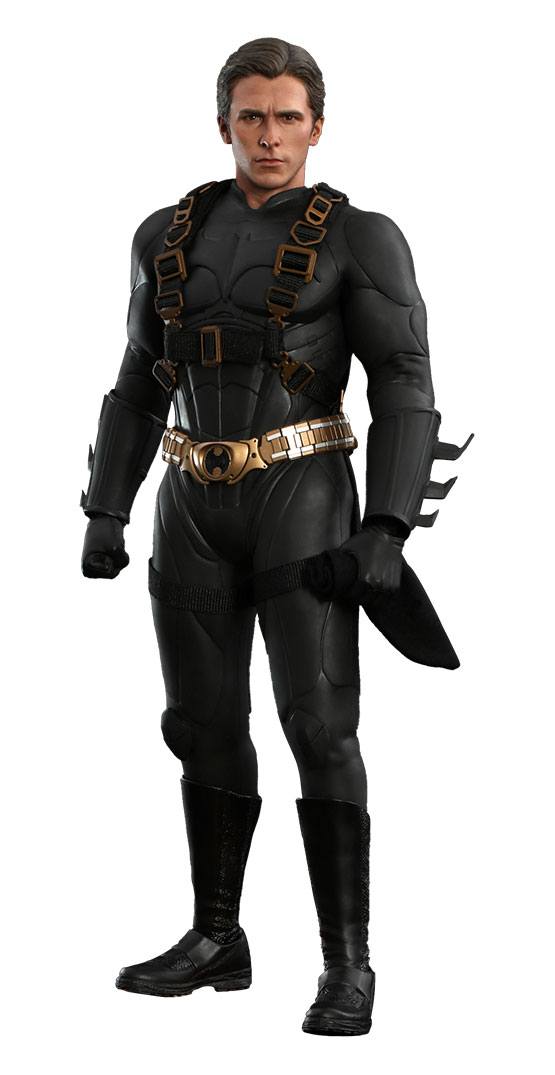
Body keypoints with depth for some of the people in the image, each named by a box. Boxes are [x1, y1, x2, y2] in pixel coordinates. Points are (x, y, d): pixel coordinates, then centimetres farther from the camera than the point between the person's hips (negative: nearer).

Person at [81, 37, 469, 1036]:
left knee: (317, 725, -12)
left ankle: (347, 966, -6)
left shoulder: (362, 240, -4)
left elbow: (406, 396, -8)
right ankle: (215, 940, 21)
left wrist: (386, 534, -19)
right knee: (204, 723, 9)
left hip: (303, 501, -5)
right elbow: (140, 389, 14)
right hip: (196, 507, 5)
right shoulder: (170, 236, 10)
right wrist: (105, 515, 4)